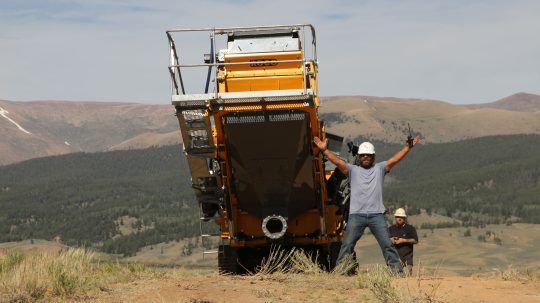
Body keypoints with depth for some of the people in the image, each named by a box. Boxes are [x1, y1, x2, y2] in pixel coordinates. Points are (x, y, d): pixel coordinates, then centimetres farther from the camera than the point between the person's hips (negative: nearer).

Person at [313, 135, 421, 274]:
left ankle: (397, 270, 4)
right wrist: (324, 150, -15)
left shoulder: (379, 169, 13)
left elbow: (395, 159, 3)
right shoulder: (353, 170, 10)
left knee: (387, 244, 0)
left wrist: (408, 146, -7)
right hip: (356, 214, 0)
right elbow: (338, 161, -2)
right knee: (347, 244, -2)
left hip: (377, 214, 0)